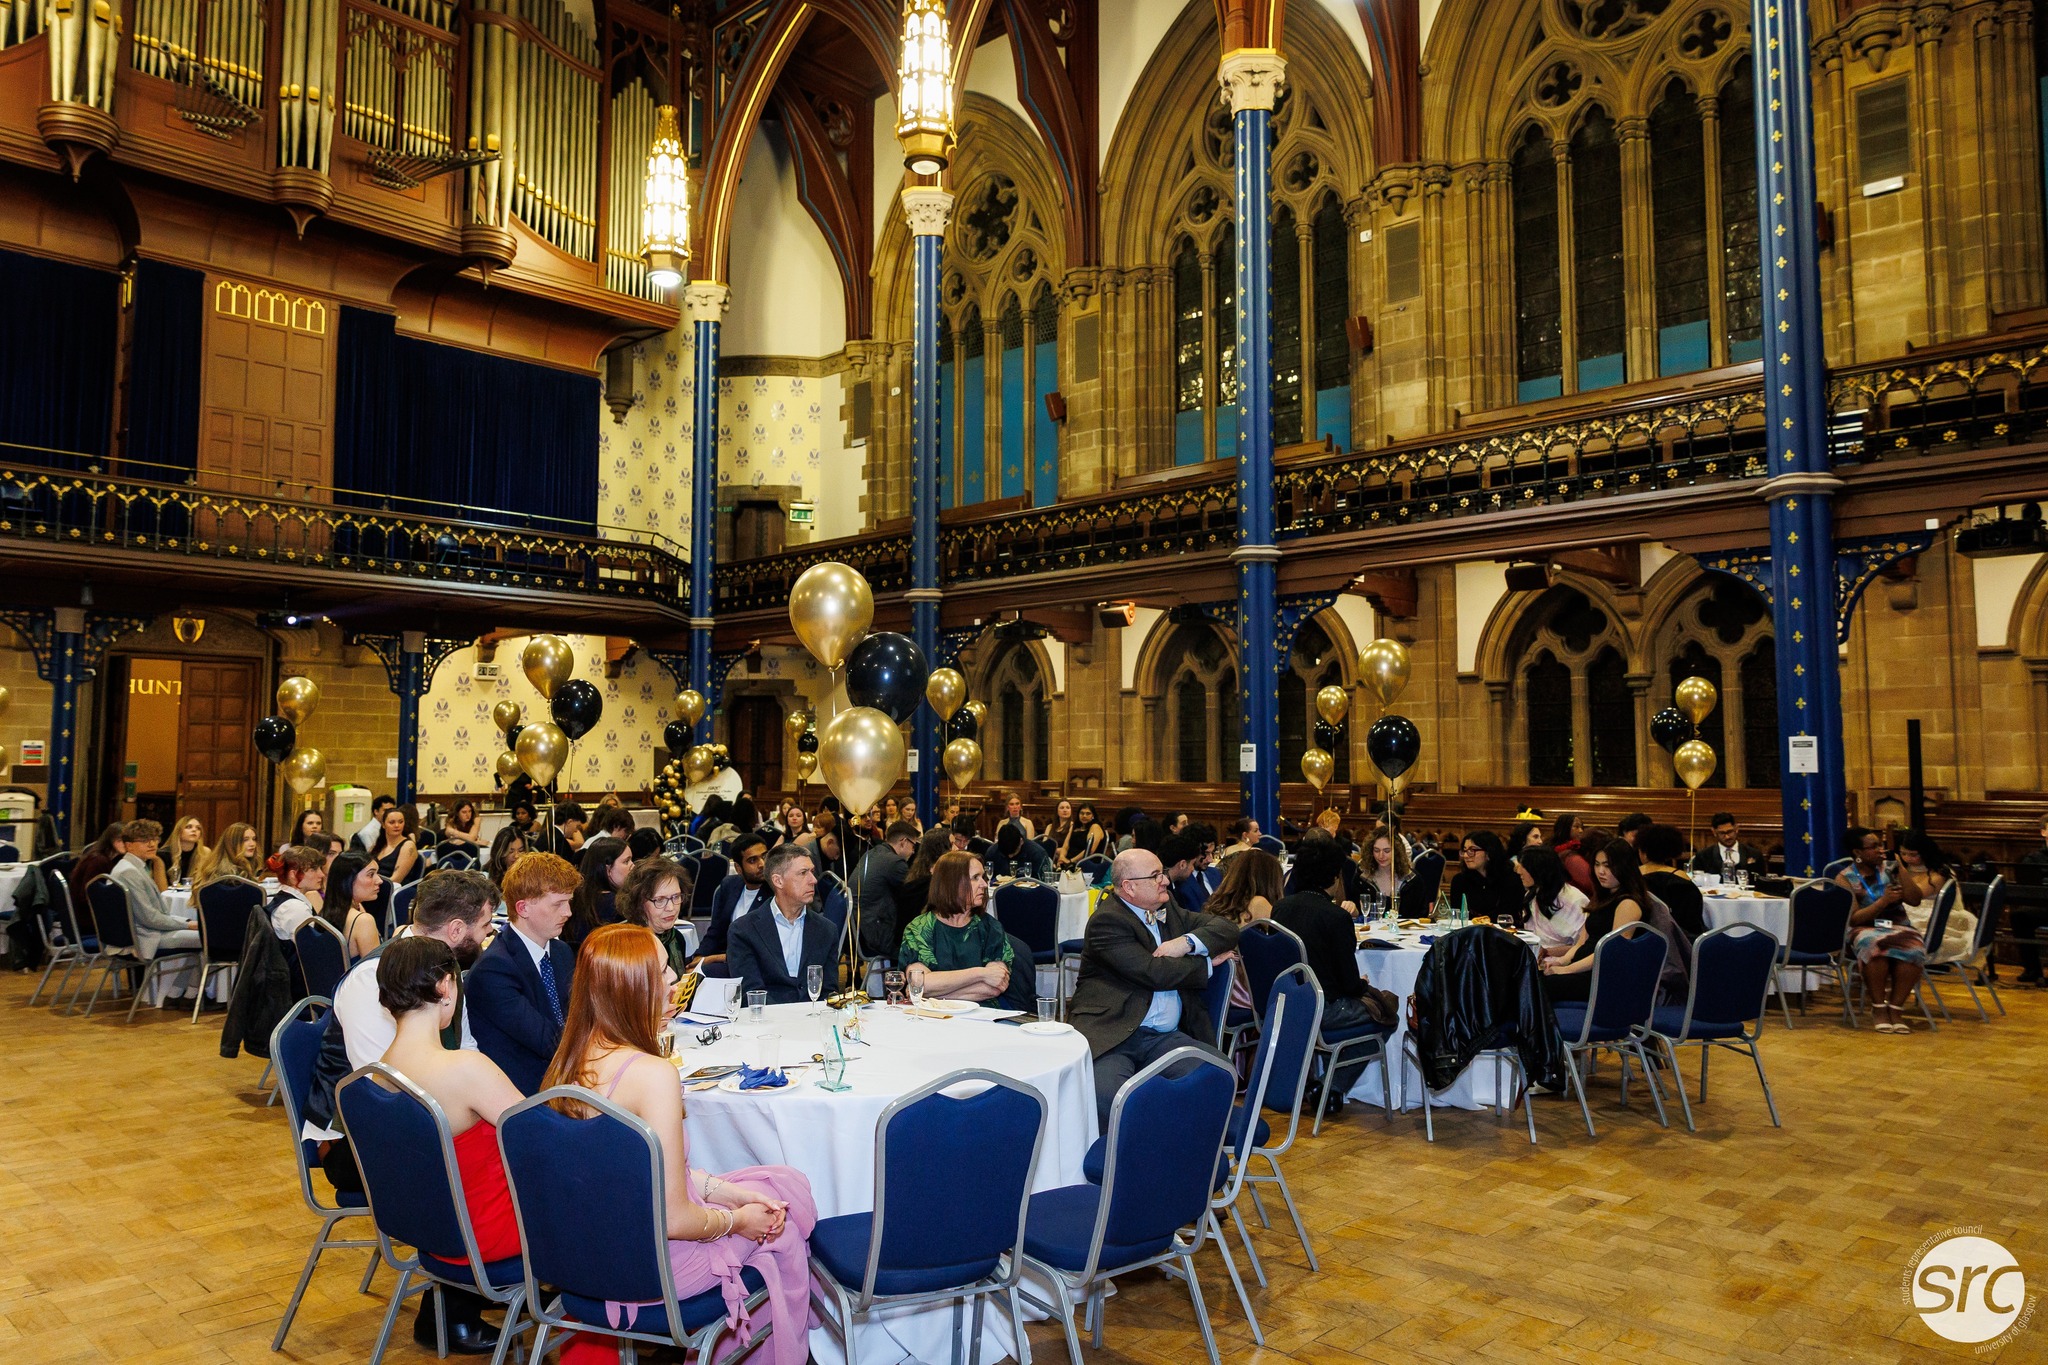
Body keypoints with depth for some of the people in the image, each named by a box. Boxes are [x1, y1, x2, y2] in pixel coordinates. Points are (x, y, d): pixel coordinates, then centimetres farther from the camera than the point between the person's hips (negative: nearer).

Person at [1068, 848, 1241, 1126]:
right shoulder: (1106, 921, -6)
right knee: (1107, 1098, -35)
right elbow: (1155, 973, -14)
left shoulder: (1166, 909, 19)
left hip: (1166, 1036, 6)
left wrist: (1188, 942, -5)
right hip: (1111, 1035, -6)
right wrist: (1207, 962, 1)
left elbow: (1227, 928, 16)